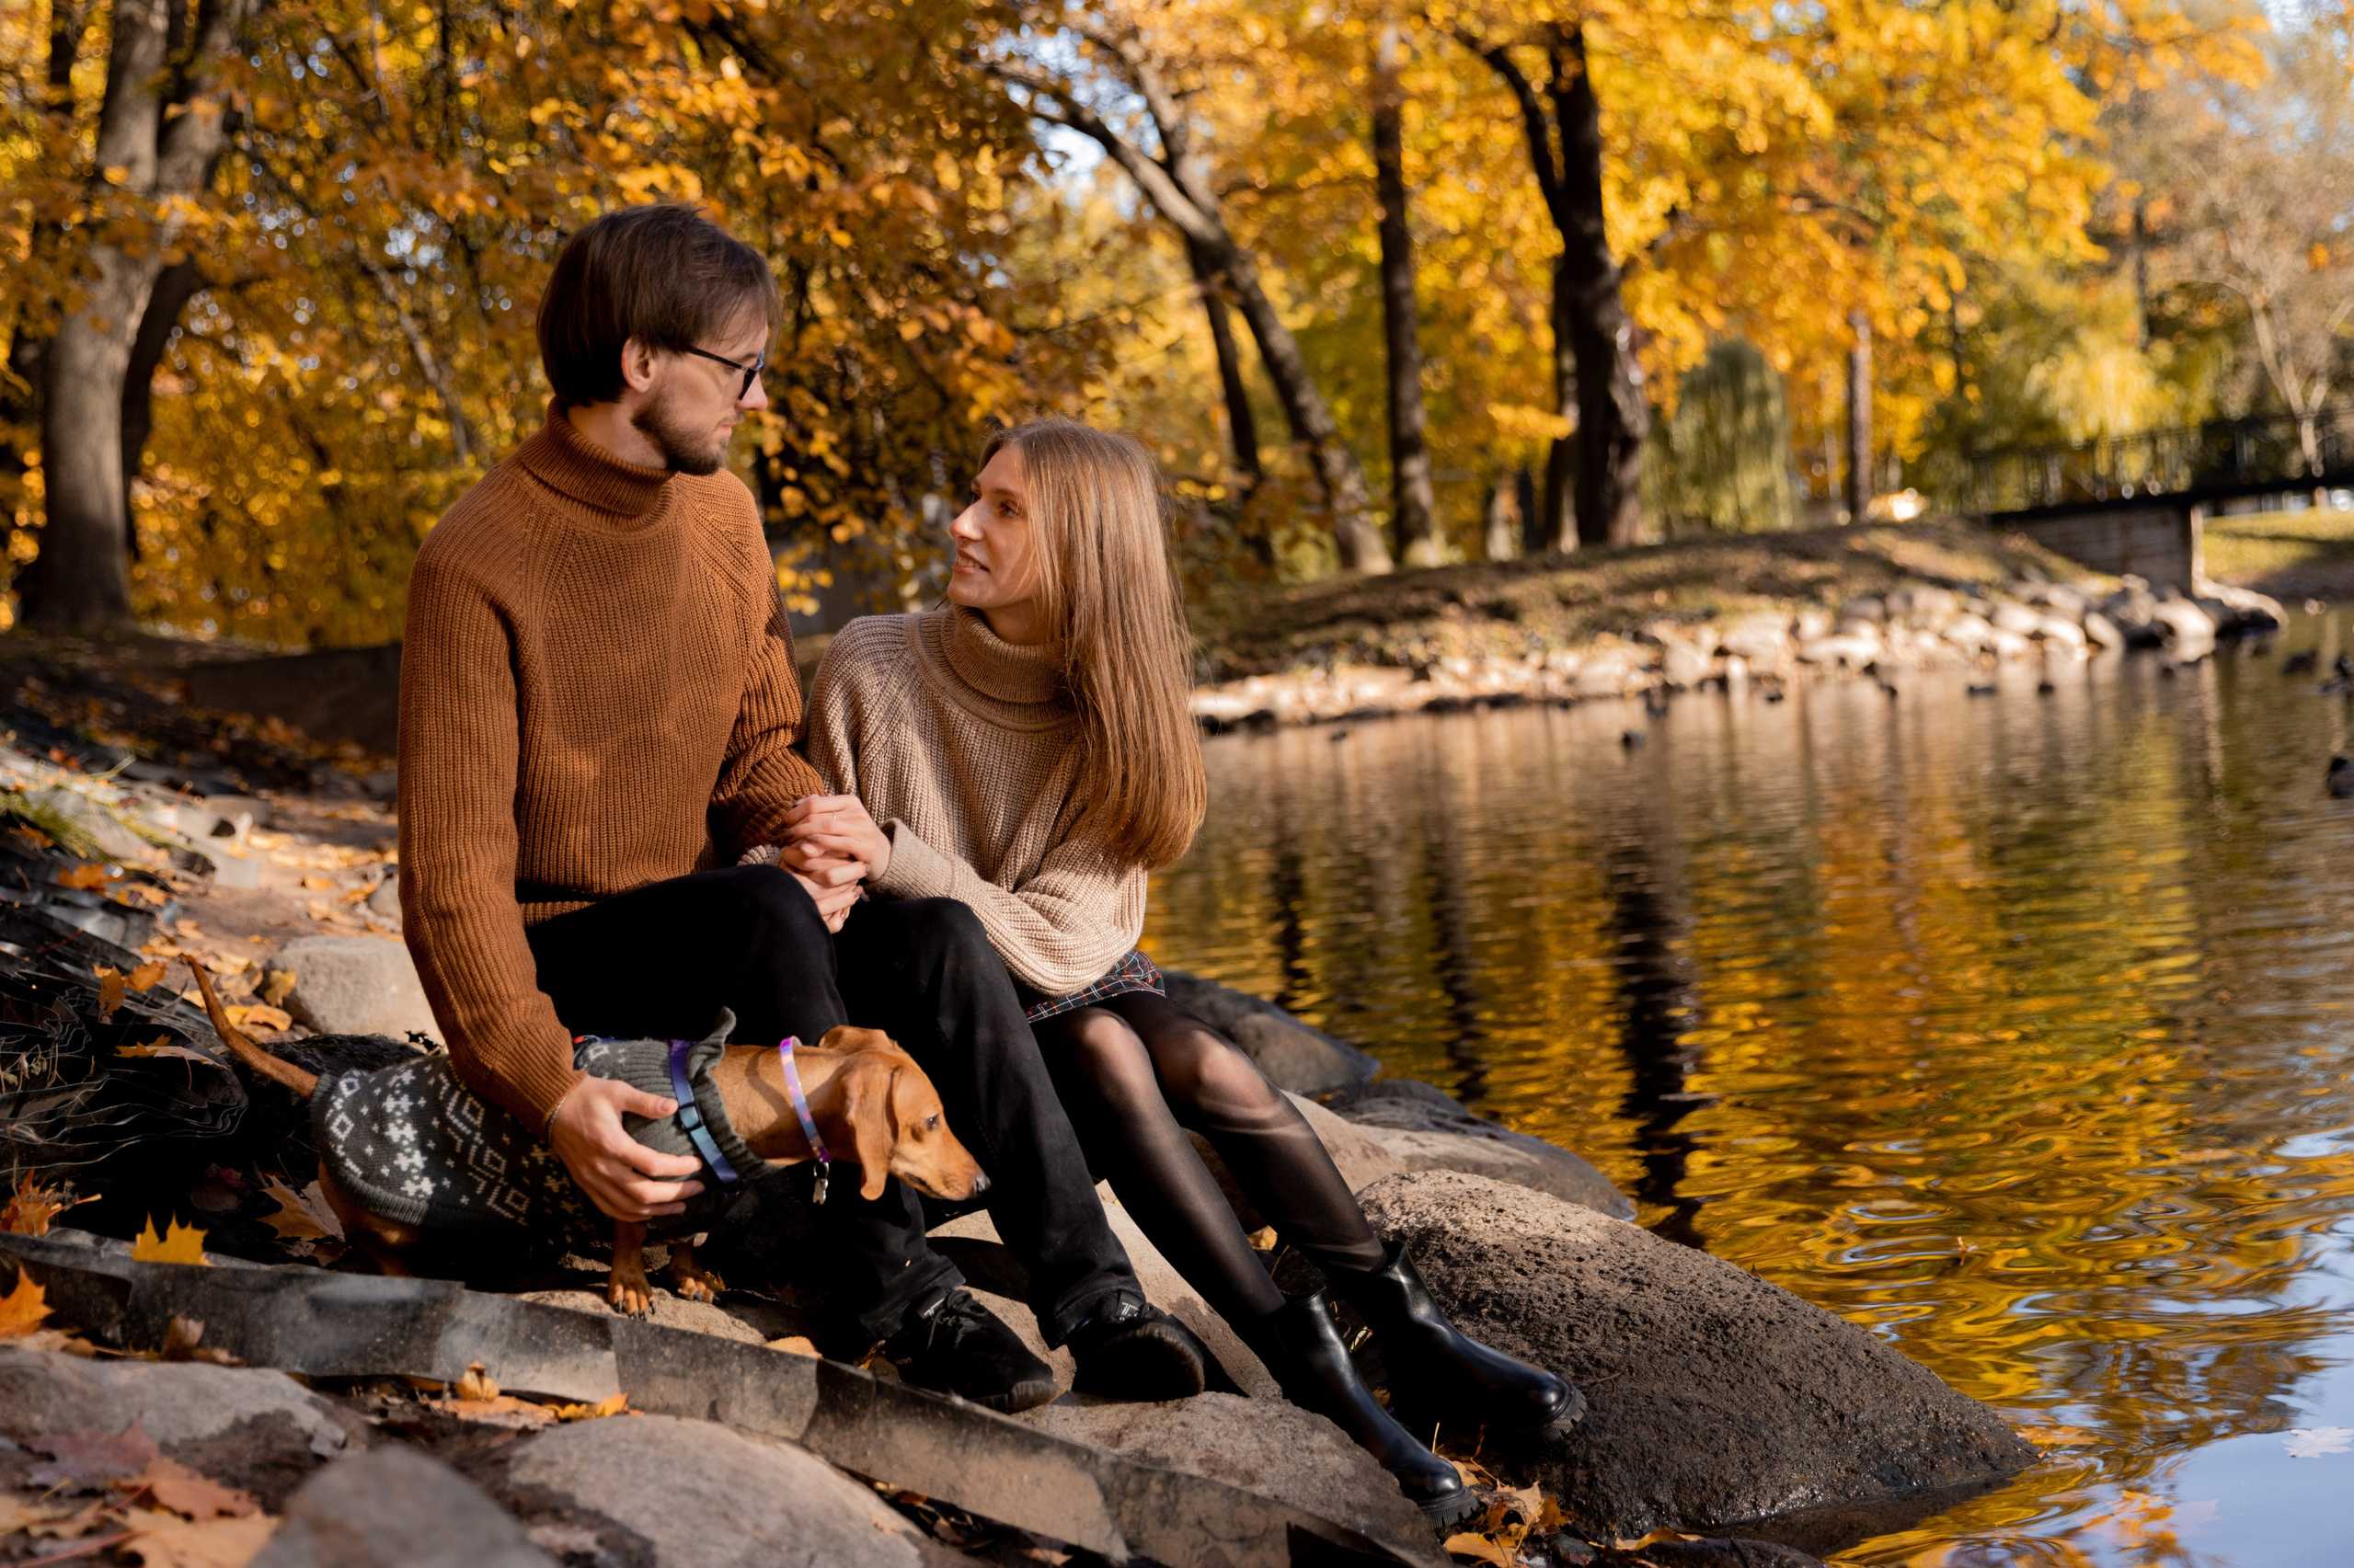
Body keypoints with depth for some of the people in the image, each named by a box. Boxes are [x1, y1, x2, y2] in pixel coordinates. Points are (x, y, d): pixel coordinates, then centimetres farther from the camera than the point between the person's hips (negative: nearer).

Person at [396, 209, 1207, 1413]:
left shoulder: (721, 512, 4)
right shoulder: (478, 565, -18)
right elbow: (453, 874, -21)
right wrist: (549, 1089, -34)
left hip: (705, 940, 6)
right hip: (555, 962, -6)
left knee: (934, 935, -21)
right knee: (765, 908, -34)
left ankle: (1093, 1299, -29)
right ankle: (899, 1293, -32)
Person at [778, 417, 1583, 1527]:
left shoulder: (1112, 715, -5)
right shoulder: (872, 668, -8)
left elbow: (1054, 945, -17)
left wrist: (892, 855, -30)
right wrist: (826, 872, -25)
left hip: (1074, 993, 3)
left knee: (1208, 1065, -28)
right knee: (1098, 1046, -32)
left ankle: (1406, 1332, -22)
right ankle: (1308, 1371, -34)